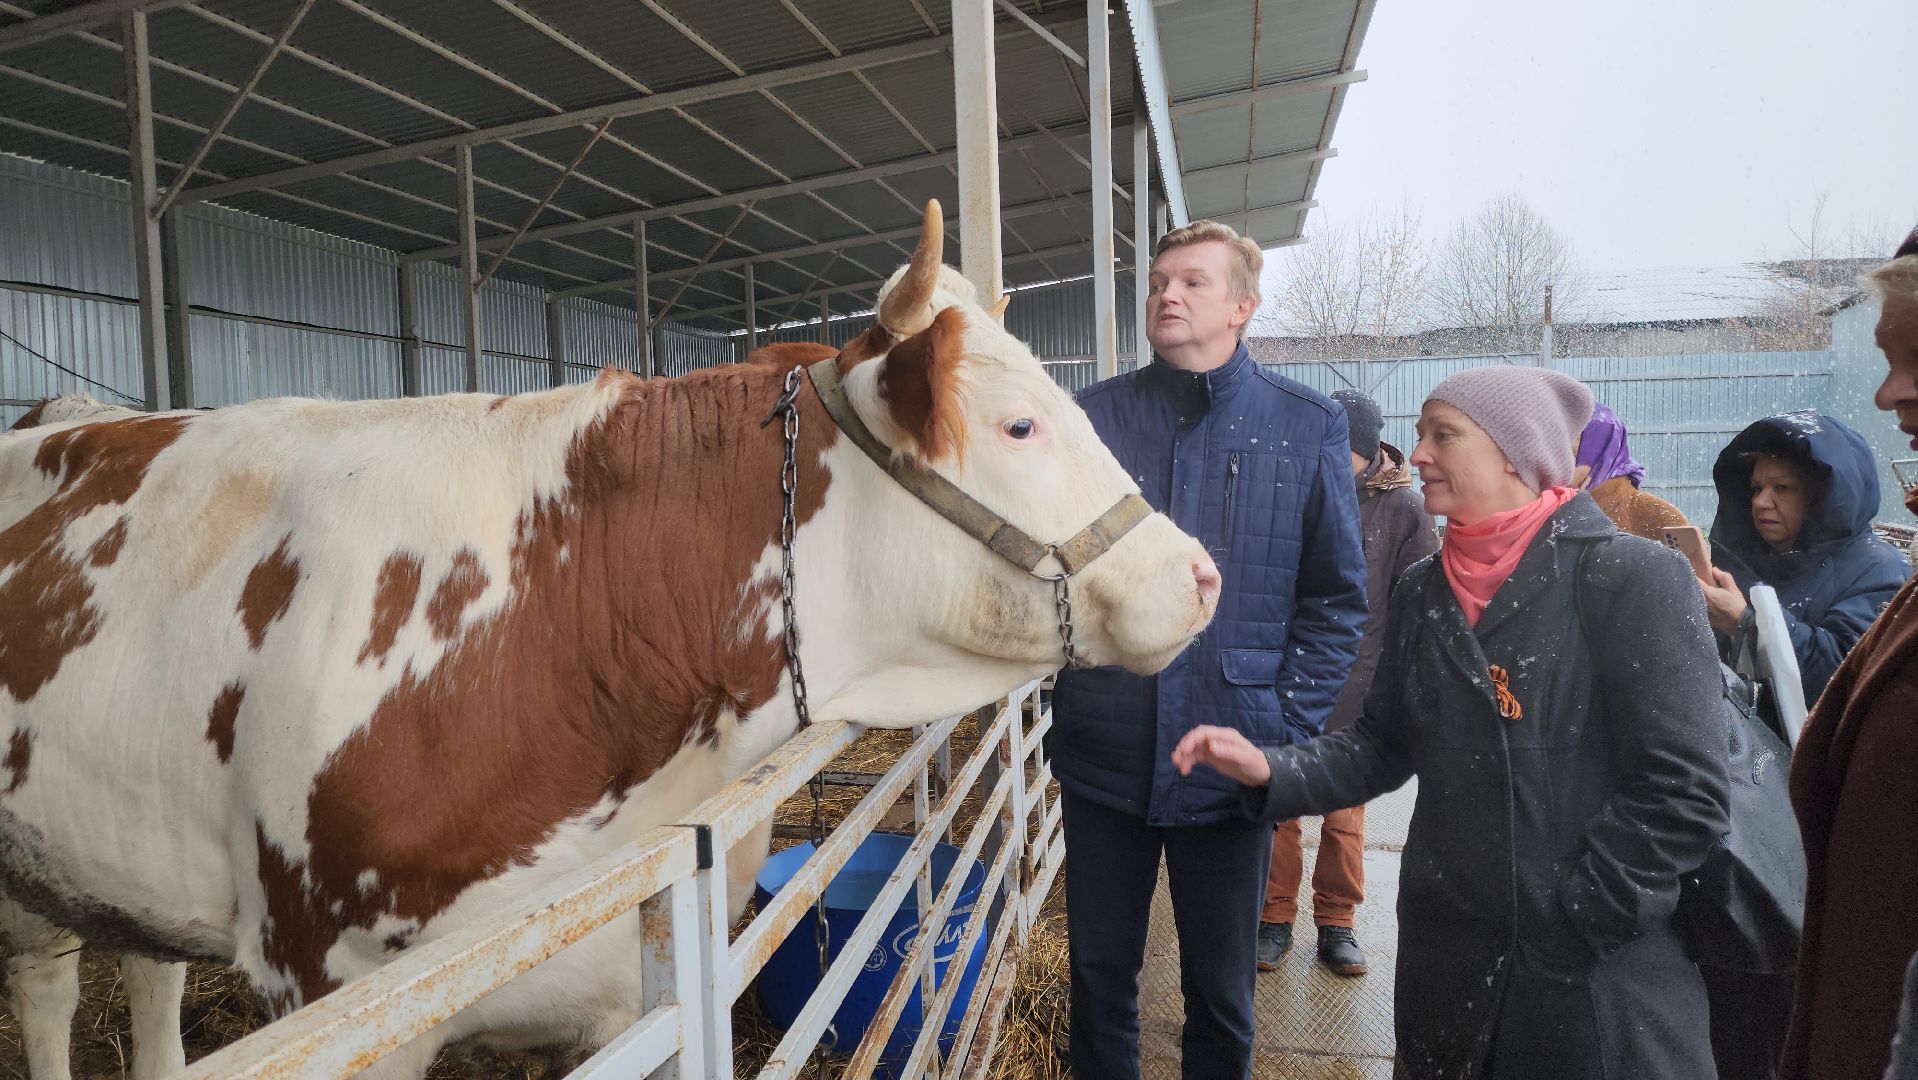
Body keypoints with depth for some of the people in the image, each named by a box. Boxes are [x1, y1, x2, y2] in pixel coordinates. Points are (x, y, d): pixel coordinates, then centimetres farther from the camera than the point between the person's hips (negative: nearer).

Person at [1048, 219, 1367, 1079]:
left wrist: (1289, 725, -6)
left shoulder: (1307, 427, 0)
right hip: (1101, 756, 1)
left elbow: (1338, 595, 1)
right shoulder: (1093, 416, 1)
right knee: (1100, 974, 17)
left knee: (1222, 991, 18)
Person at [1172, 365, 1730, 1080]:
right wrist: (1270, 770, -8)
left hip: (1597, 982, -5)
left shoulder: (1630, 578, -12)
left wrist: (1568, 922, -13)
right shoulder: (1422, 592, 6)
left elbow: (1683, 793, -15)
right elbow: (1386, 746, 7)